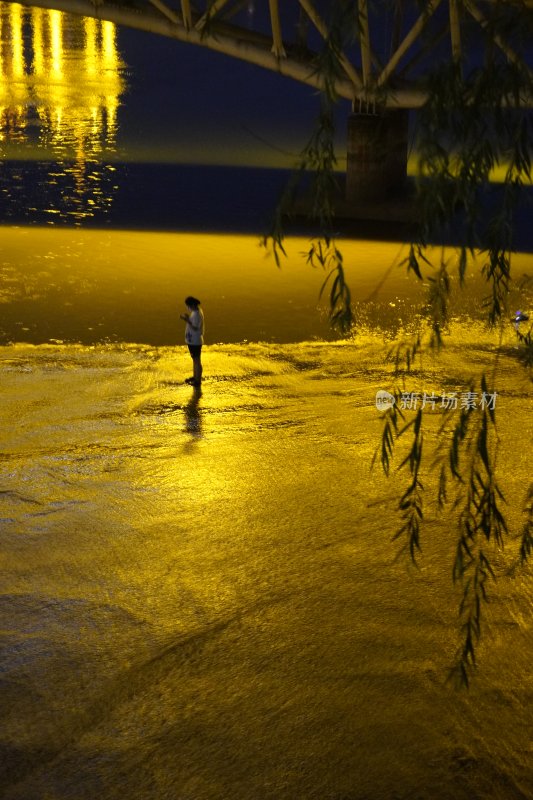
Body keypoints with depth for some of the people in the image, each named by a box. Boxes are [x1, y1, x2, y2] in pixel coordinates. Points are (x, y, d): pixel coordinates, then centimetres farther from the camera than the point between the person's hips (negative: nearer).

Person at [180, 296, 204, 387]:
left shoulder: (197, 314, -24)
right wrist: (187, 318, 3)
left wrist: (187, 320, -27)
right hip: (192, 340, 10)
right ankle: (195, 377, 35)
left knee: (197, 361, 0)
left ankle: (198, 381, 9)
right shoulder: (196, 311, 7)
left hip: (195, 341, -10)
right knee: (194, 359, 21)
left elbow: (195, 328, -26)